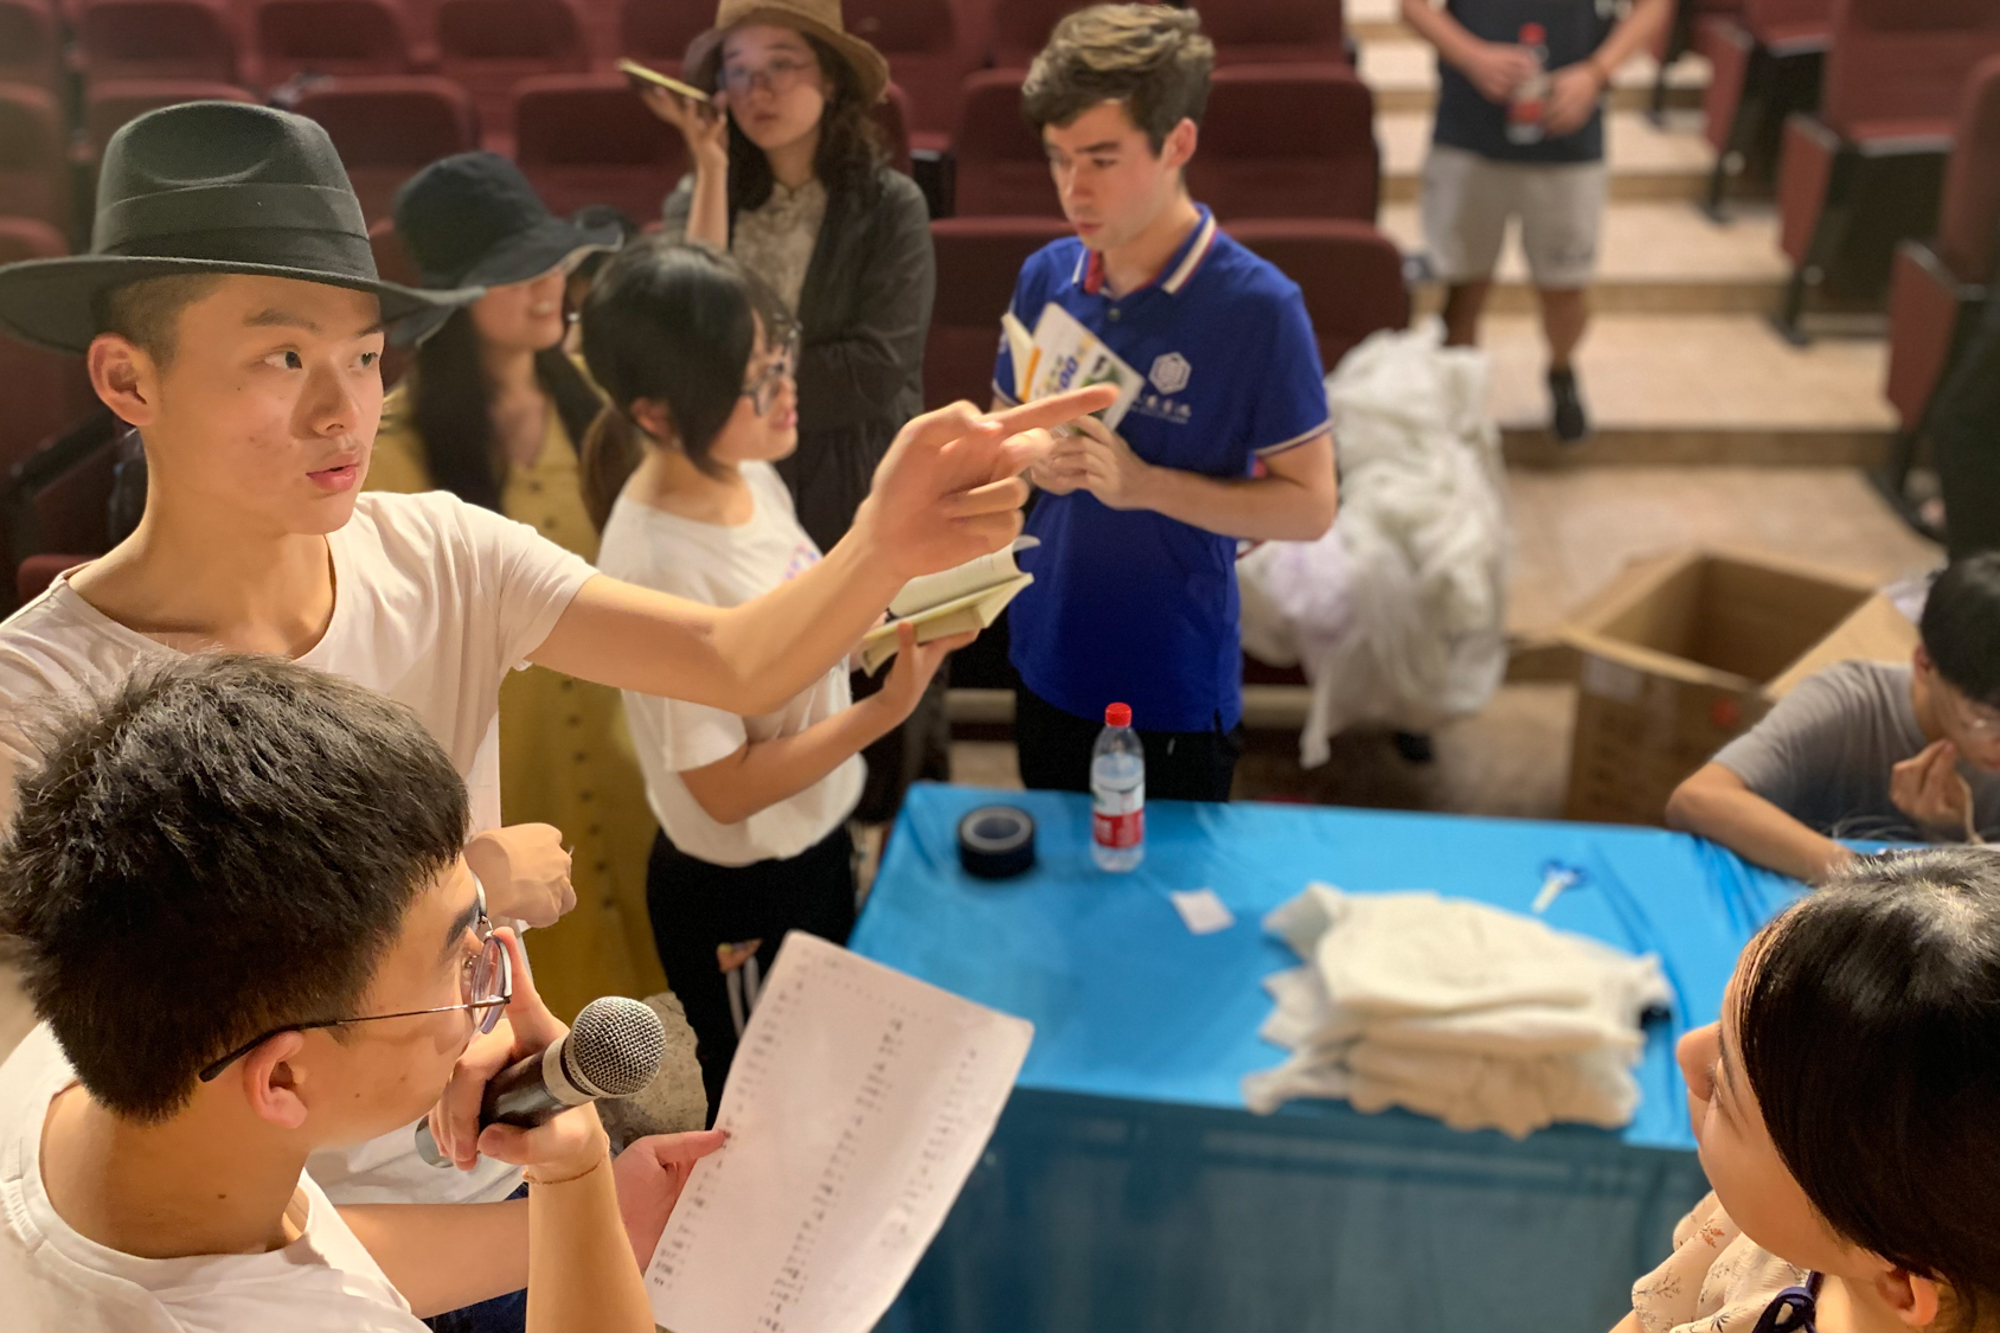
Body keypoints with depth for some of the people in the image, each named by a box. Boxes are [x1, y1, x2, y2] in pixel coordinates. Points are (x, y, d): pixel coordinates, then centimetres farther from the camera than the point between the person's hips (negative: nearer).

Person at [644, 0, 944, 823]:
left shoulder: (889, 207, -9)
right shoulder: (694, 198, 2)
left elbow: (875, 373, -19)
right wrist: (712, 175, -17)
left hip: (866, 512, -2)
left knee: (880, 744, 12)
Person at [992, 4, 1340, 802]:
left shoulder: (1258, 307, -17)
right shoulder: (1046, 277, -3)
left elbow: (1309, 508, -14)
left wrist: (1145, 483, -25)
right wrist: (1031, 459, -13)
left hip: (1175, 690, -4)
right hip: (1047, 666, 5)